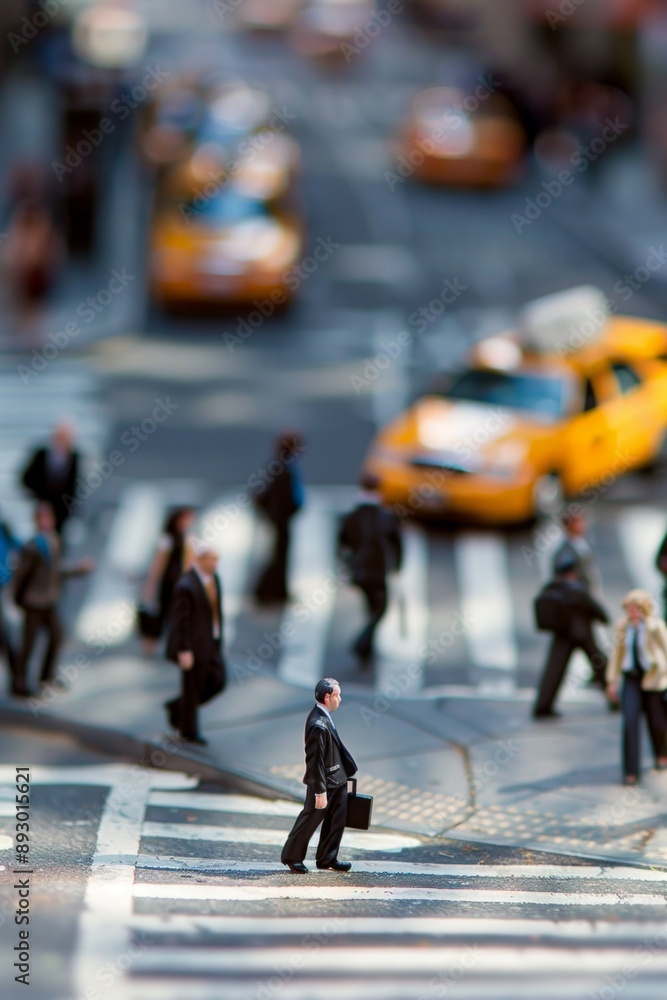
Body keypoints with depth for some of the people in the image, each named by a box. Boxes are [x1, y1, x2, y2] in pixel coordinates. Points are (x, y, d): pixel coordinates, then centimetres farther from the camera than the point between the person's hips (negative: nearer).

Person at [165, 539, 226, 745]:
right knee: (193, 687, 5)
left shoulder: (213, 577, 4)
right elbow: (179, 620, -21)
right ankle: (188, 731, 22)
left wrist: (218, 637, 19)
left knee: (217, 682, 10)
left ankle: (178, 707, 28)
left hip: (211, 643, 8)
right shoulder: (186, 586, -23)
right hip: (192, 646, -8)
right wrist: (183, 651, -22)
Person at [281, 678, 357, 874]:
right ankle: (292, 857, 22)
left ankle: (327, 859, 26)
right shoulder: (318, 725, -28)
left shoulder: (324, 718, 3)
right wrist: (320, 791, -23)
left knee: (336, 820, 14)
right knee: (310, 819, 6)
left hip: (336, 780, 9)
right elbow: (315, 760, -26)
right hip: (324, 782, -9)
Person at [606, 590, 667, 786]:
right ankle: (631, 772, -9)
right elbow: (617, 653, 7)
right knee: (630, 722, -12)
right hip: (631, 679, 2)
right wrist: (612, 681, 8)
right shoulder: (622, 626, -4)